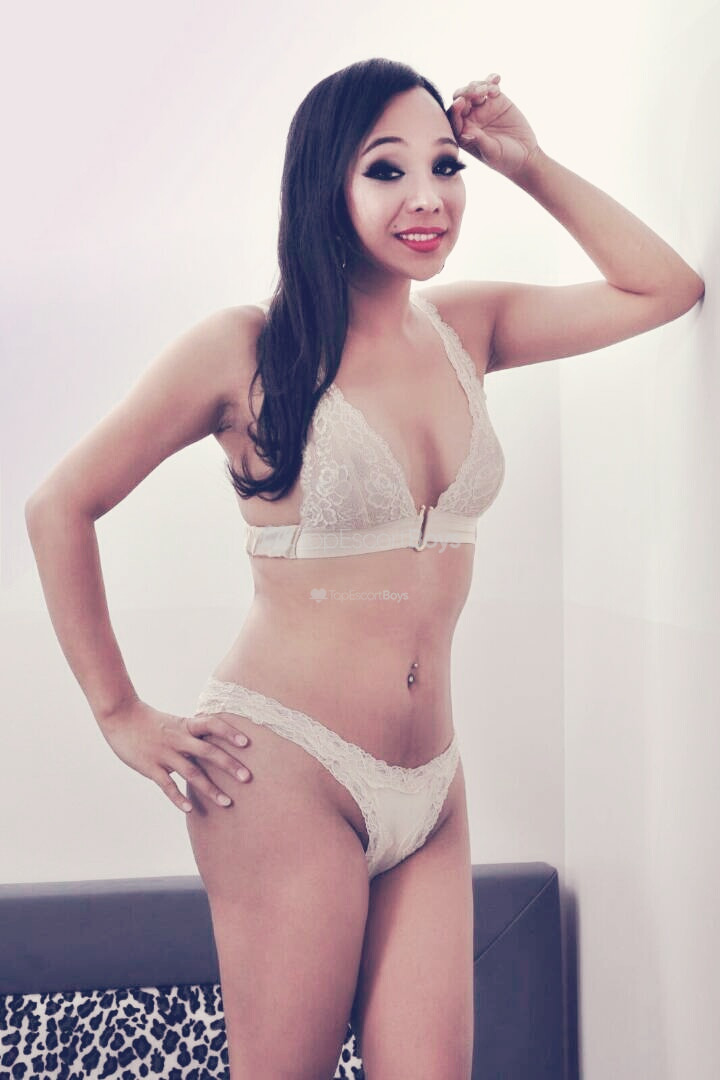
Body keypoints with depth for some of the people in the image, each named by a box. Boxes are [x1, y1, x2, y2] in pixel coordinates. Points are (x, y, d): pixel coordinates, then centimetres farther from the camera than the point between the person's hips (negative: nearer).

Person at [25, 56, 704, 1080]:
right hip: (286, 769, -4)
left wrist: (532, 163, 7)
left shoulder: (467, 328, 7)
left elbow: (668, 287, 14)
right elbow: (61, 507, -3)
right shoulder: (246, 348, -8)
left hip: (432, 785, 5)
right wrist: (122, 716, -3)